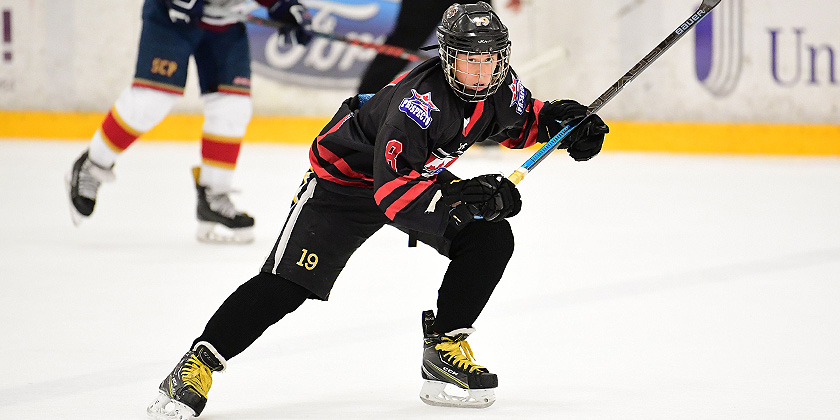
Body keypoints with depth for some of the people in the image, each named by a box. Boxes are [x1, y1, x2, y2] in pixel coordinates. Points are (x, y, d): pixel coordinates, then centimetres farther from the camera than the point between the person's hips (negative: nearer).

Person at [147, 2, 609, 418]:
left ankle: (444, 351, -1)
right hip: (347, 176, -7)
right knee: (286, 282, -15)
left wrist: (558, 119, -8)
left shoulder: (500, 86, -14)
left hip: (419, 173, 7)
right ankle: (195, 368, -10)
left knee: (491, 239, -12)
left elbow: (520, 122, 12)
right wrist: (460, 200, -47)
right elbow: (392, 192, -40)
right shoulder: (420, 101, -37)